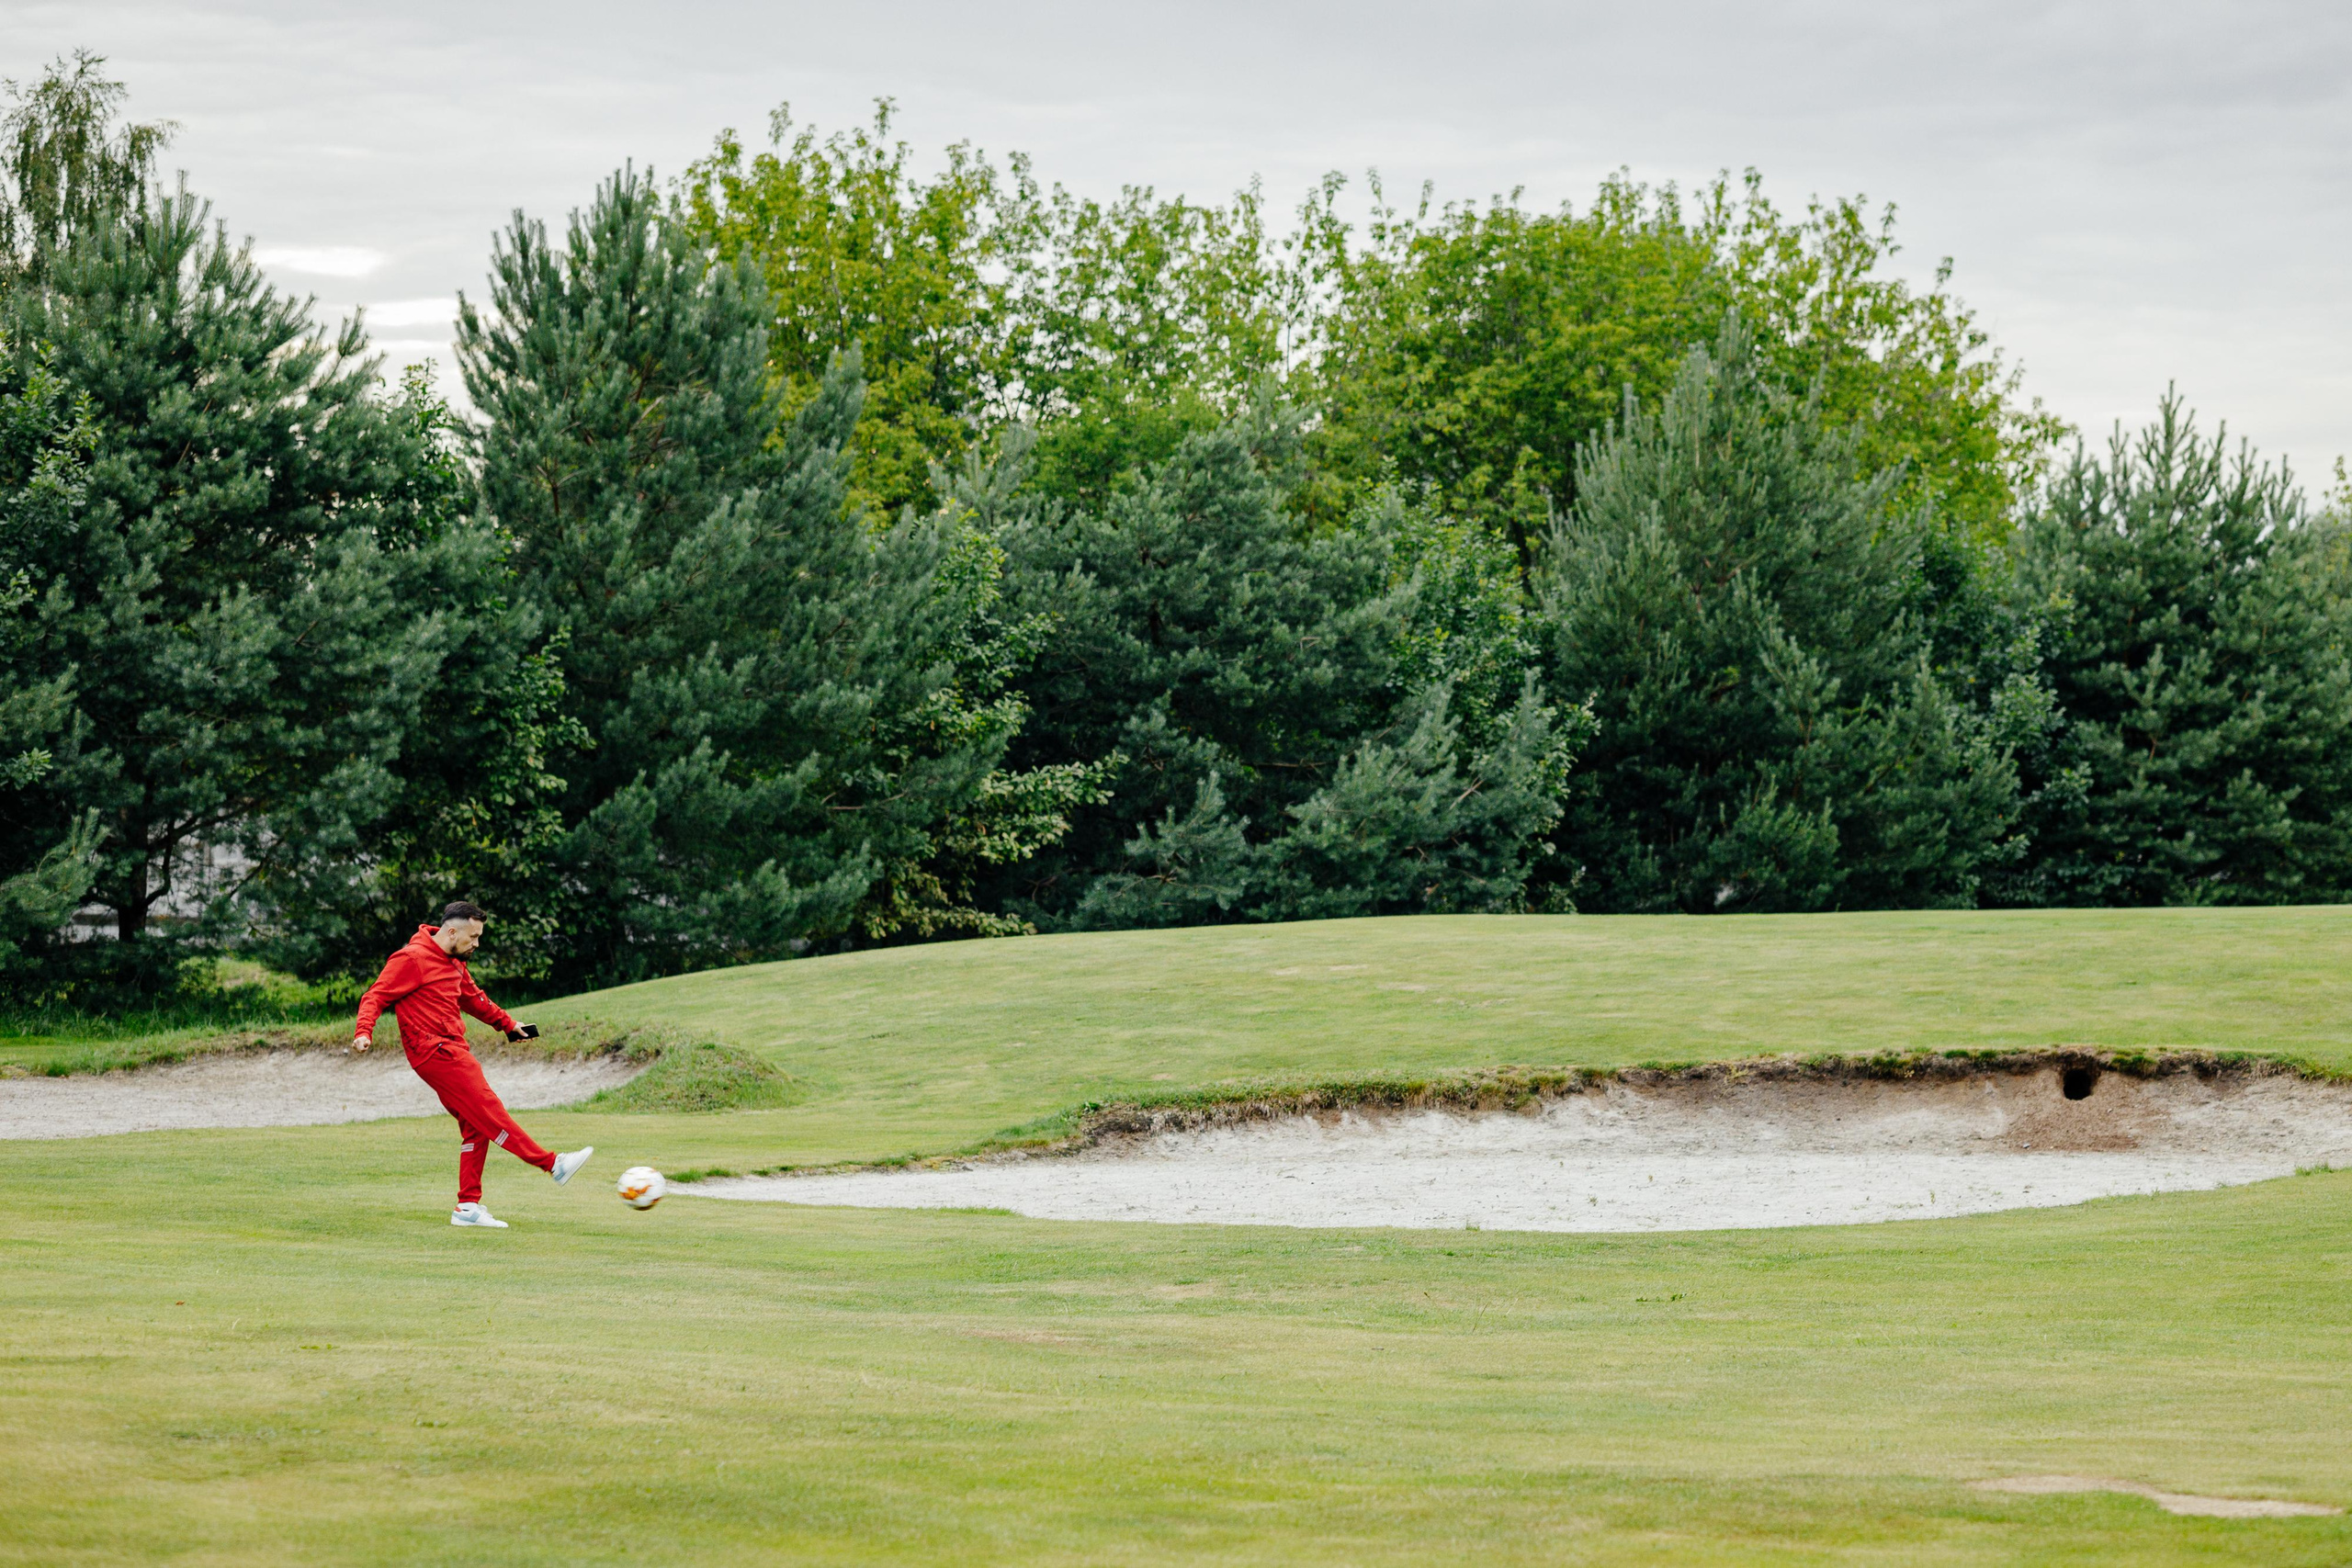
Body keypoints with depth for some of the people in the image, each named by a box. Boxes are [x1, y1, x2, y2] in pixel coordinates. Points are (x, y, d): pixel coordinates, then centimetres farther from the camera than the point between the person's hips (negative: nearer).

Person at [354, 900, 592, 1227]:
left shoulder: (453, 963, 19)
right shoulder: (413, 959, -10)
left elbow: (472, 998, 34)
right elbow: (377, 996, -14)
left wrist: (507, 1023, 39)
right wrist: (364, 1032, -29)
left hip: (453, 1050, 10)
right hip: (435, 1050, -10)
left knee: (476, 1125, 5)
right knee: (488, 1111, -11)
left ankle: (468, 1207, 7)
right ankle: (552, 1164, -14)